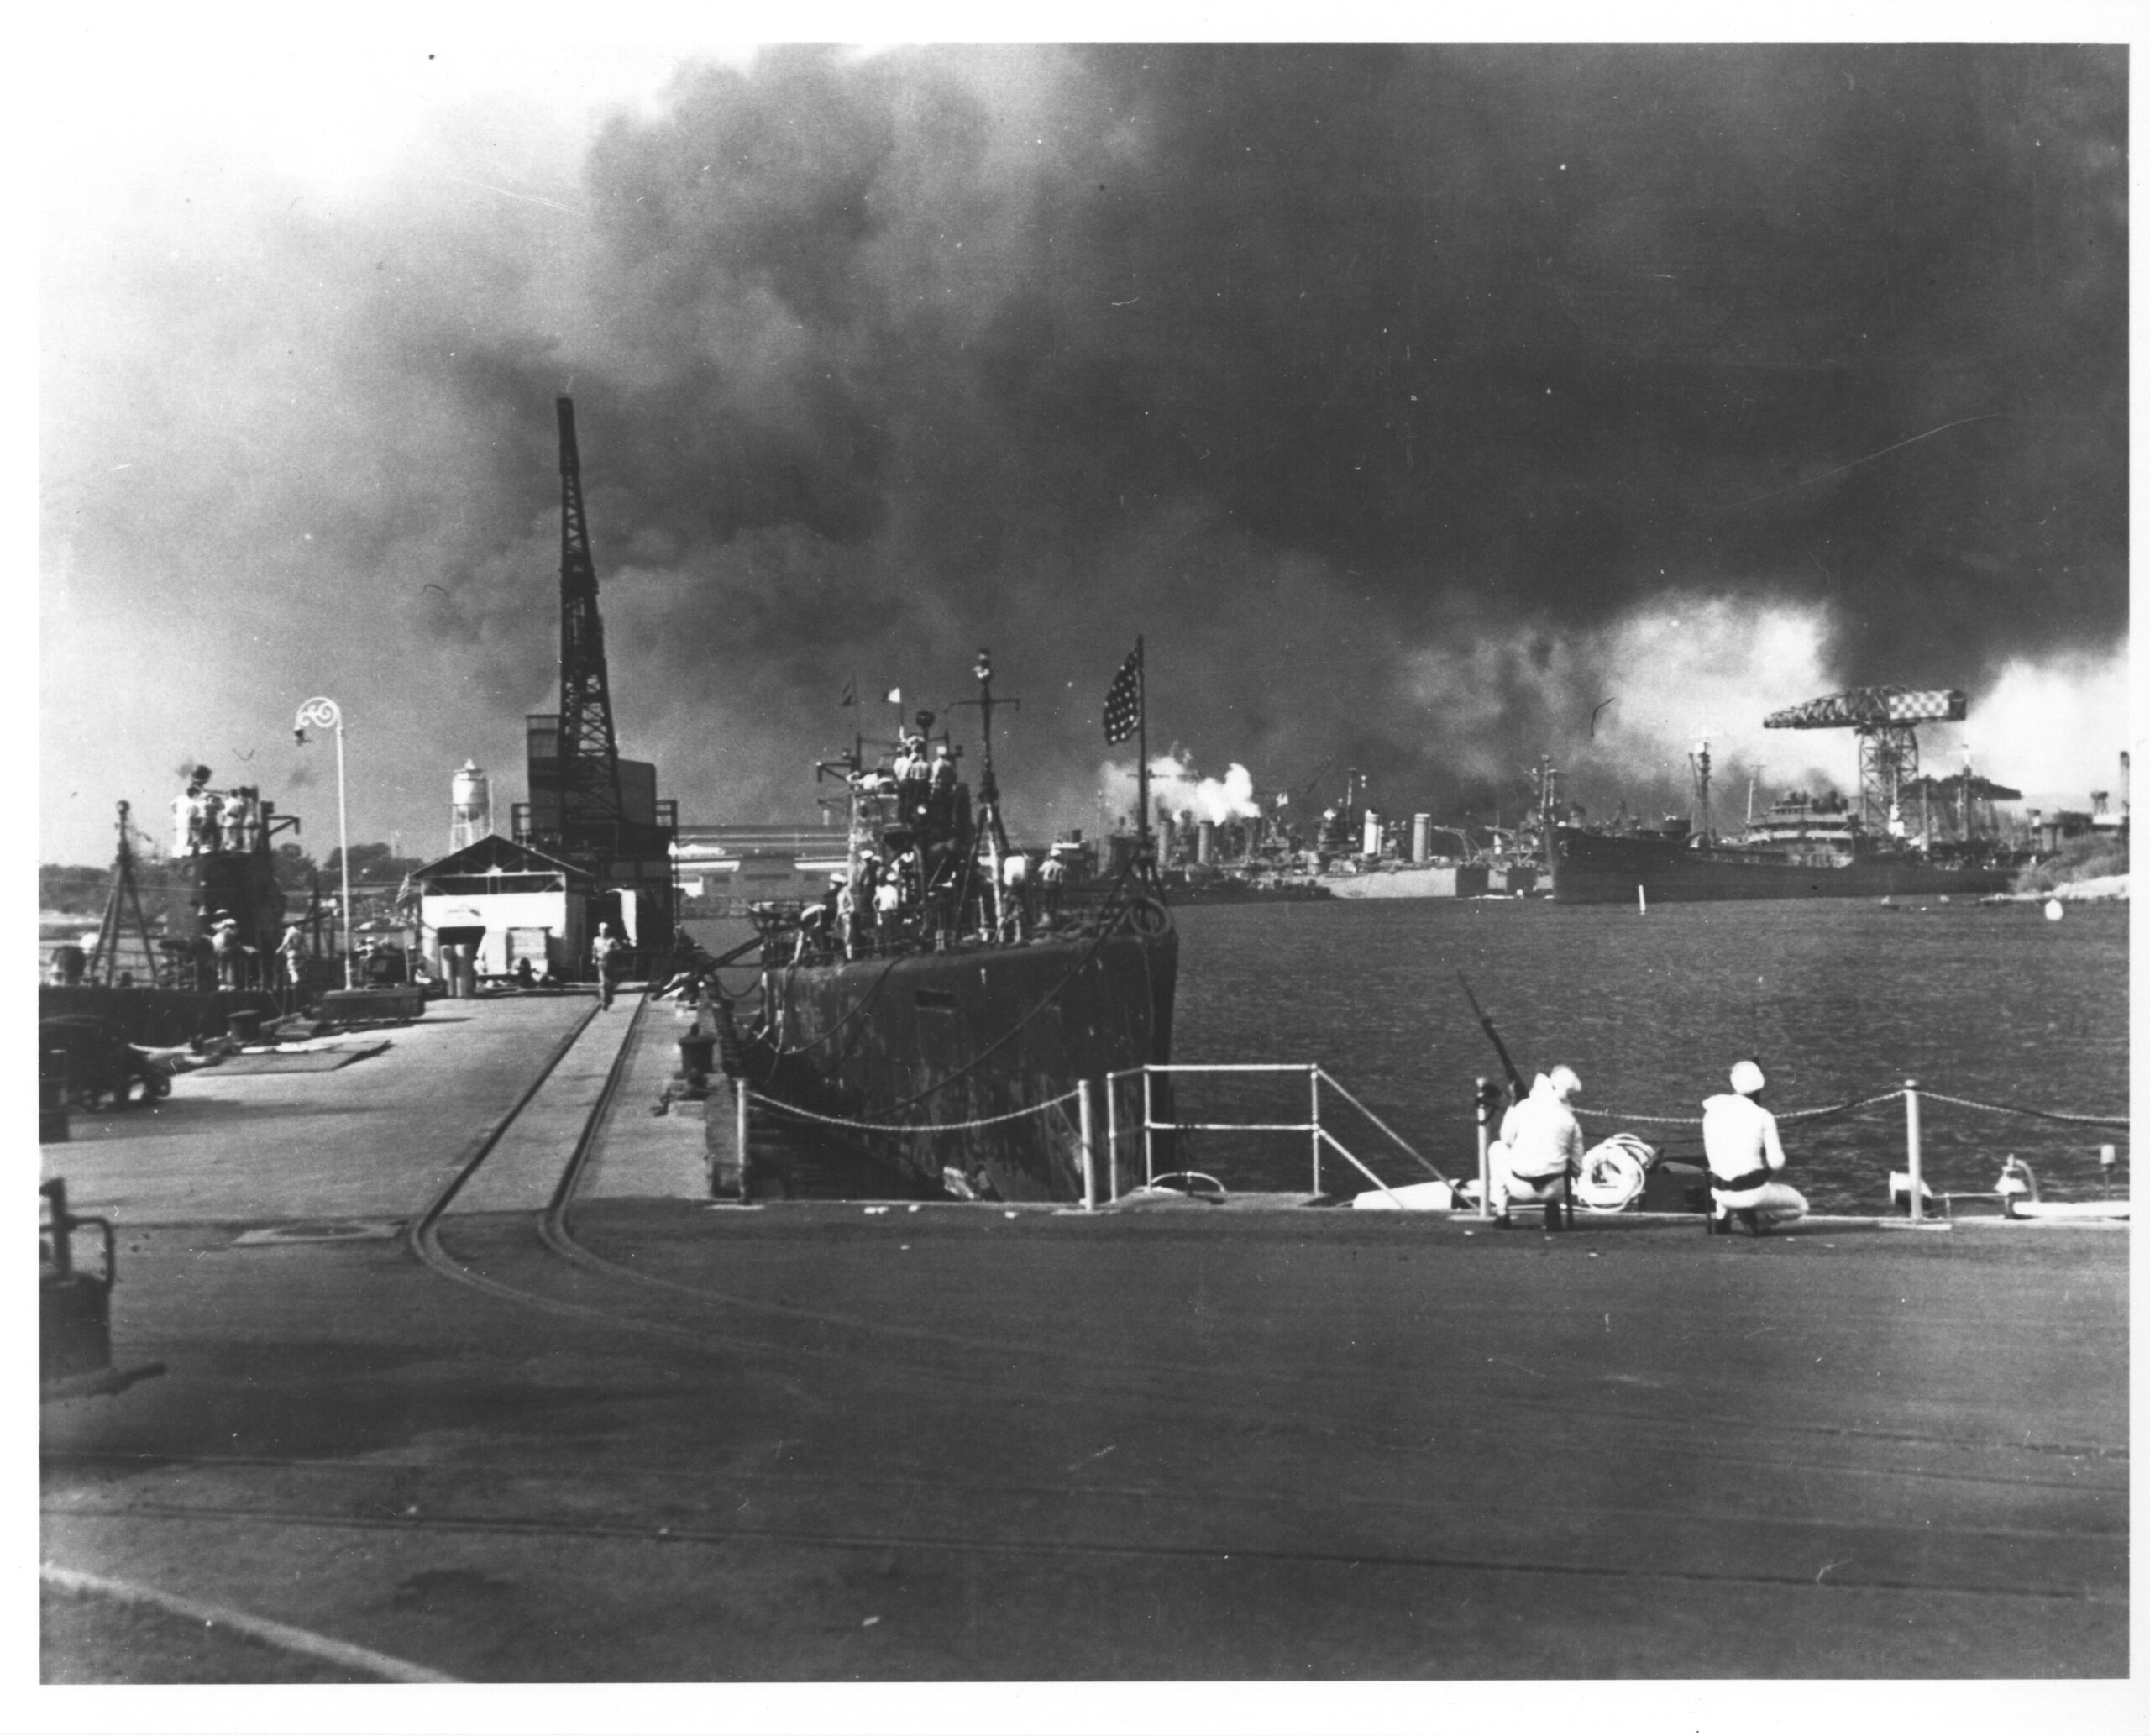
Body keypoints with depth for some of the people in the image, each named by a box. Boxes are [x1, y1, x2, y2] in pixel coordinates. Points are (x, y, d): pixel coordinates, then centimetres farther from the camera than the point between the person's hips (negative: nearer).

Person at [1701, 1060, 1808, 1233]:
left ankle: (1720, 1216, 14)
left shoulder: (1712, 1109, 1)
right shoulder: (1763, 1116, -9)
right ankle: (1755, 1217, -4)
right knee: (1800, 1206, 22)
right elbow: (1777, 1164, -8)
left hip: (1720, 1192, 4)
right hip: (1753, 1191, -4)